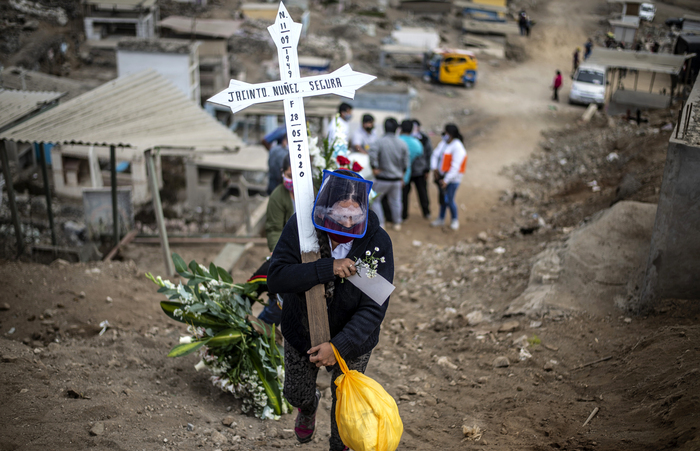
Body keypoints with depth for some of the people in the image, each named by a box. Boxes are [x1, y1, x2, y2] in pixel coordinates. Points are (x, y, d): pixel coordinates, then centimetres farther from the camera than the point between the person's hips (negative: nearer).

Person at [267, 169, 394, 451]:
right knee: (296, 393, 25)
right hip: (301, 333, 2)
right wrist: (327, 269, -43)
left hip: (351, 340, -1)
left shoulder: (377, 242, -28)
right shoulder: (300, 228, -25)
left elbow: (374, 309, -27)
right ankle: (308, 408, 64)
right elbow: (277, 277, -33)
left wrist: (340, 346, -35)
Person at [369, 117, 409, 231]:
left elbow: (372, 153, -31)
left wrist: (374, 167, -20)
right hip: (397, 178, 4)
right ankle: (397, 224, 26)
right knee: (395, 201, 18)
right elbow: (405, 163, 5)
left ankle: (380, 224, 6)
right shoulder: (403, 144, 1)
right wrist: (401, 177, 17)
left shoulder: (380, 141, -12)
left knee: (374, 200, 9)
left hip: (383, 179, -4)